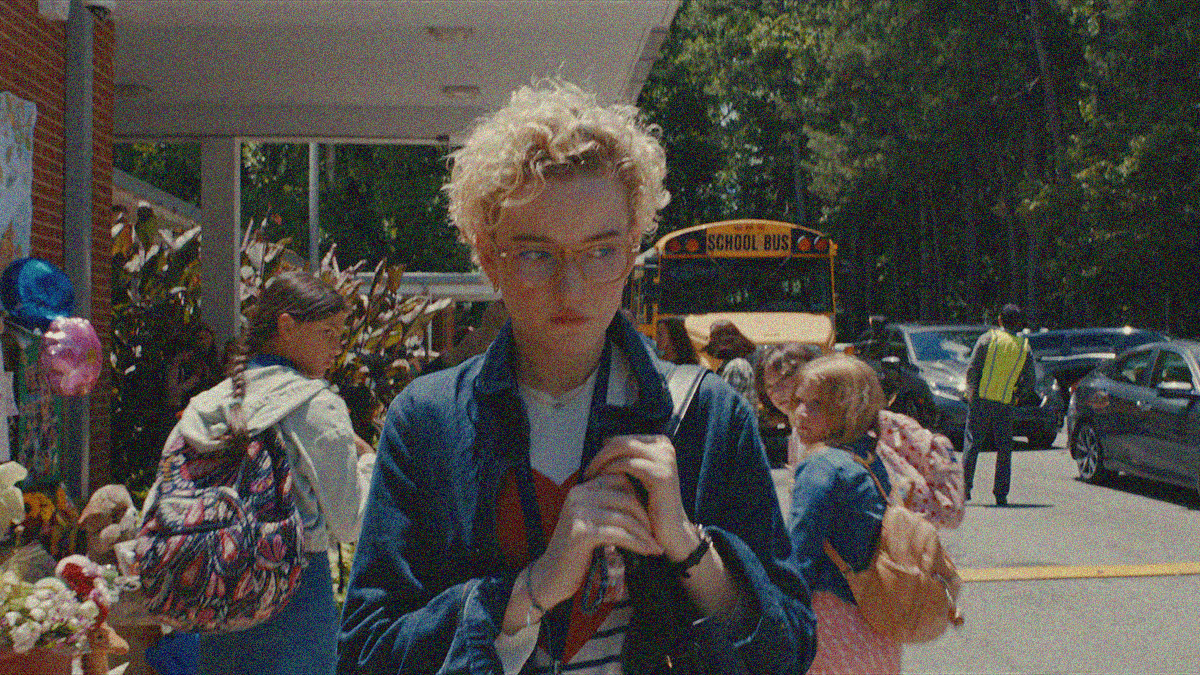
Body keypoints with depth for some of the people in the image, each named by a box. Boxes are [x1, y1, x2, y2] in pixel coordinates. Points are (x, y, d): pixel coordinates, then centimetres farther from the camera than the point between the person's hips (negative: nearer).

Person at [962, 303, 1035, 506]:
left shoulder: (988, 338, -1)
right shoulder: (1024, 346, 7)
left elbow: (972, 368, -6)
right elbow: (1029, 381, 8)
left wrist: (972, 391, 4)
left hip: (981, 399, -1)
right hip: (1005, 403, 2)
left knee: (972, 443, 4)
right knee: (1004, 449, 9)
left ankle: (965, 486, -2)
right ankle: (1001, 494, 6)